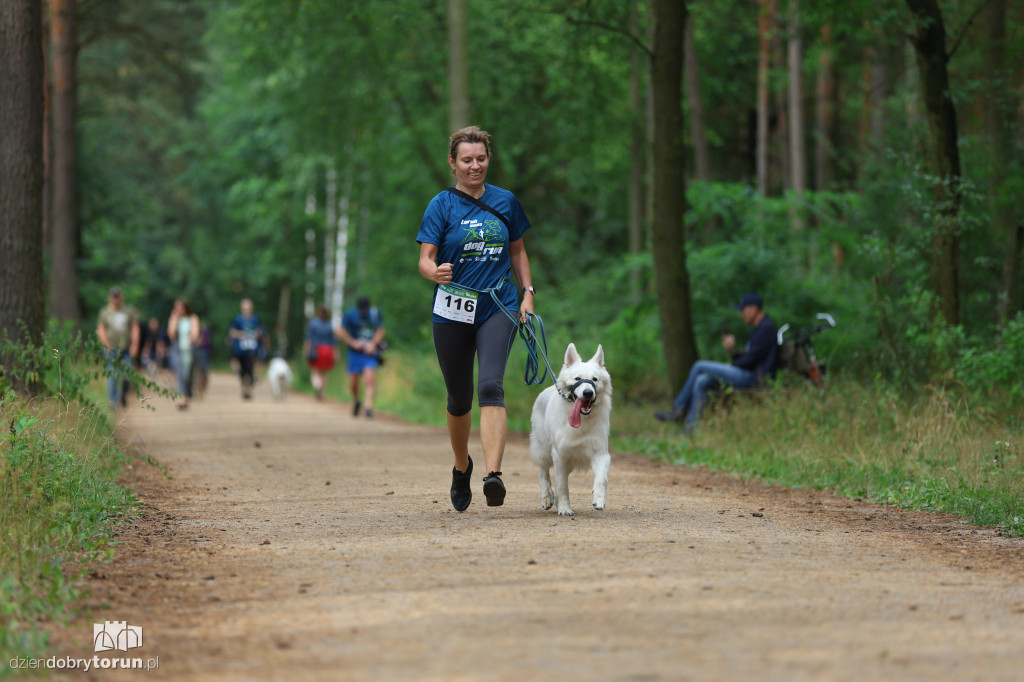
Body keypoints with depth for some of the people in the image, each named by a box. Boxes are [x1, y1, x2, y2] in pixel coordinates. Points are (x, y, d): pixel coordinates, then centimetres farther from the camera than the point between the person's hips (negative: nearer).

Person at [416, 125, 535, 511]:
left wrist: (528, 292, 8)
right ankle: (461, 466, 36)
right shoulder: (442, 205, -1)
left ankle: (493, 475, -31)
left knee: (490, 386, -20)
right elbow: (425, 259, -9)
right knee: (459, 398, 10)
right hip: (452, 311, 0)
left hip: (498, 308, 0)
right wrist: (436, 272, -31)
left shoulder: (505, 202, 8)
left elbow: (517, 251, 20)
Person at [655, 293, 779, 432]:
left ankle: (678, 411, -1)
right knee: (700, 382, -1)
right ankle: (691, 428, -6)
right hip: (748, 375, 10)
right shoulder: (759, 328, 23)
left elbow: (752, 358, -17)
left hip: (754, 377, -10)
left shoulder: (766, 328, -10)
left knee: (699, 366, -9)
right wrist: (732, 351, 2)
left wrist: (732, 365, -3)